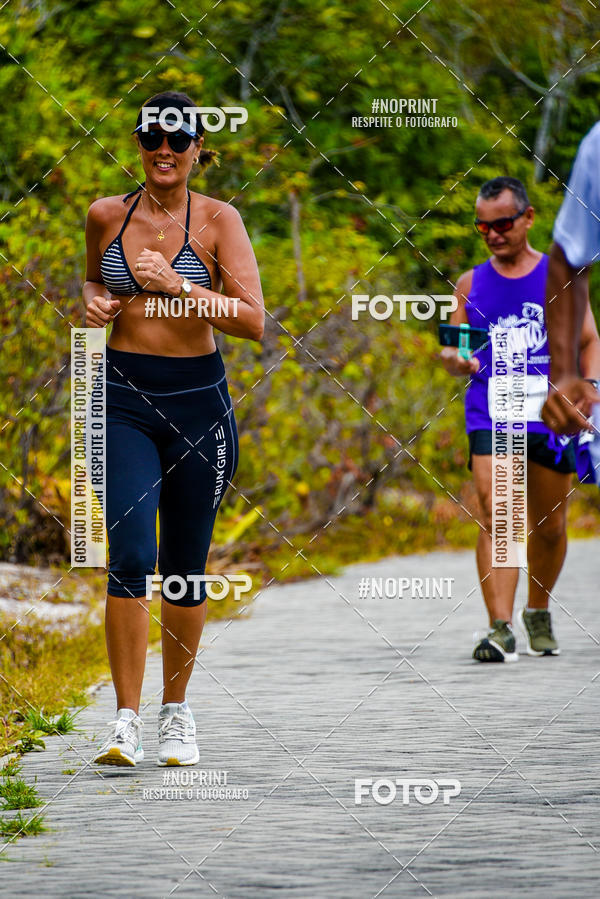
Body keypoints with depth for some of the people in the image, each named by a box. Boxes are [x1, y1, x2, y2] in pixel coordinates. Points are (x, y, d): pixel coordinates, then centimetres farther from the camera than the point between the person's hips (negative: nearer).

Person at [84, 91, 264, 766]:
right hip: (124, 398, 1)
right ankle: (126, 721, -12)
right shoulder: (107, 216, 5)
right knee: (128, 556, -14)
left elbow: (253, 320, -10)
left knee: (185, 564, 7)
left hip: (197, 399, -1)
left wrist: (176, 284, -18)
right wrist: (95, 301, 3)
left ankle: (176, 711, 24)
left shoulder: (218, 220, -3)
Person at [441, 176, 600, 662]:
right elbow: (459, 352, 14)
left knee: (550, 527, 9)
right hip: (491, 417, 0)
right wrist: (457, 361, -10)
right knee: (495, 517, -16)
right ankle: (500, 629, -21)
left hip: (550, 417, 0)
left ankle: (538, 613, 33)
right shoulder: (471, 284, 11)